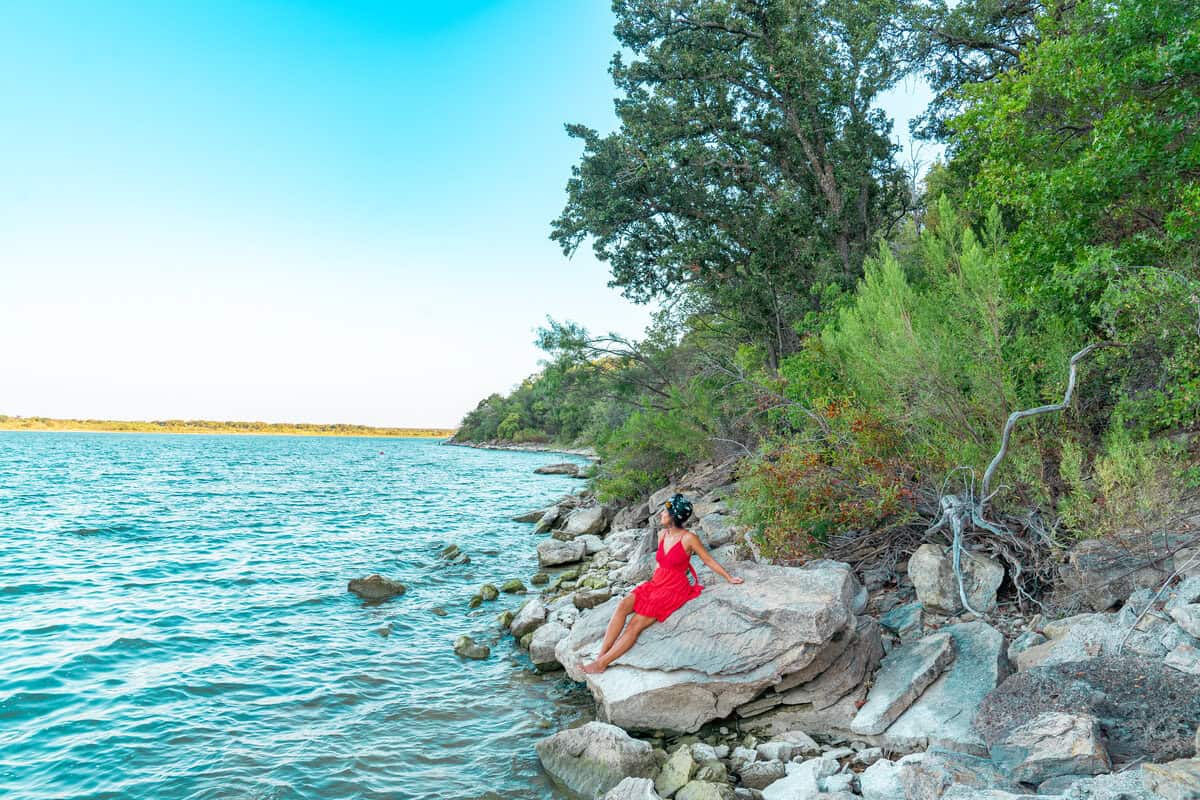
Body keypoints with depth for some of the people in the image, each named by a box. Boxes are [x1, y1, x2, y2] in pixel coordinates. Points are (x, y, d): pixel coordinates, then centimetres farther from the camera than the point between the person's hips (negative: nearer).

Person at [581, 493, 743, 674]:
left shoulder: (688, 538, -12)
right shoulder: (662, 535, 8)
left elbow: (709, 560, -1)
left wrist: (729, 578, 1)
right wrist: (653, 582, 14)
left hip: (675, 590, -6)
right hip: (656, 583, 6)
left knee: (635, 624, -20)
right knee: (622, 606, -20)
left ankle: (602, 663, -17)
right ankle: (600, 655, -21)